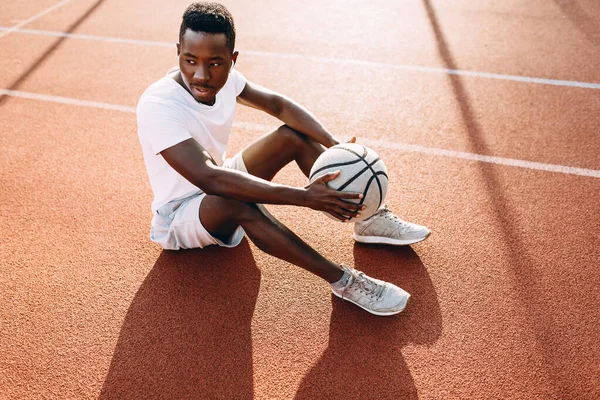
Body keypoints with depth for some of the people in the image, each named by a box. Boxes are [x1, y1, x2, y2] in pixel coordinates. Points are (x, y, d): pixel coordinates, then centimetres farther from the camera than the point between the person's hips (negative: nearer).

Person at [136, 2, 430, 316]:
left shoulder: (223, 77, -13)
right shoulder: (156, 106, -33)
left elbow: (278, 104, -4)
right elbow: (210, 179, -44)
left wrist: (336, 147, -20)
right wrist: (304, 197, -47)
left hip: (216, 186, 7)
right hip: (178, 216, -6)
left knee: (295, 135, -9)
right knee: (237, 202, -40)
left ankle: (370, 219, -5)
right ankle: (343, 281, -30)